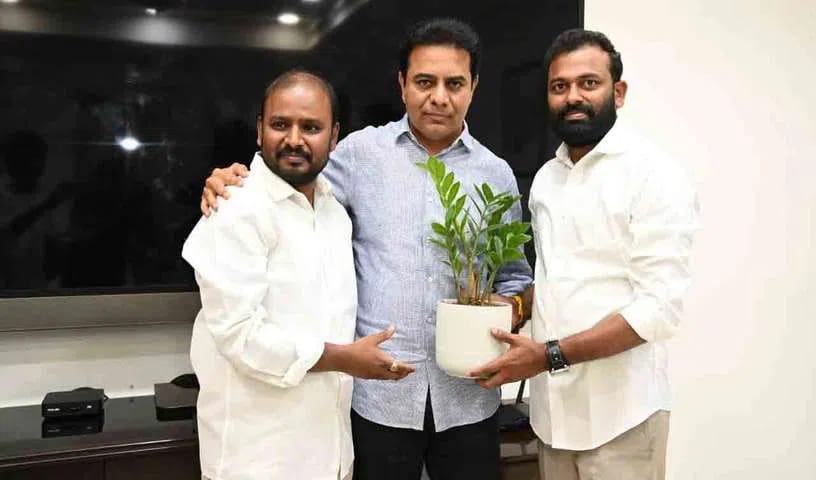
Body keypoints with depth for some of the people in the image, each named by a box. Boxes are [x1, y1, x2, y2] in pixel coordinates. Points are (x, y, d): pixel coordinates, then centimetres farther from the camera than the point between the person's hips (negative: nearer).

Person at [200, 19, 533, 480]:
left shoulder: (496, 174, 6)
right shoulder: (362, 152, 0)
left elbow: (515, 276, 12)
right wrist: (231, 184, -12)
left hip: (467, 396, 2)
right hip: (378, 393, -1)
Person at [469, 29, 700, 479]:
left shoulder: (655, 175, -12)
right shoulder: (545, 179, 9)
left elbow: (659, 307, -19)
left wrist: (549, 355, -22)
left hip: (619, 412, -6)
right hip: (552, 404, 6)